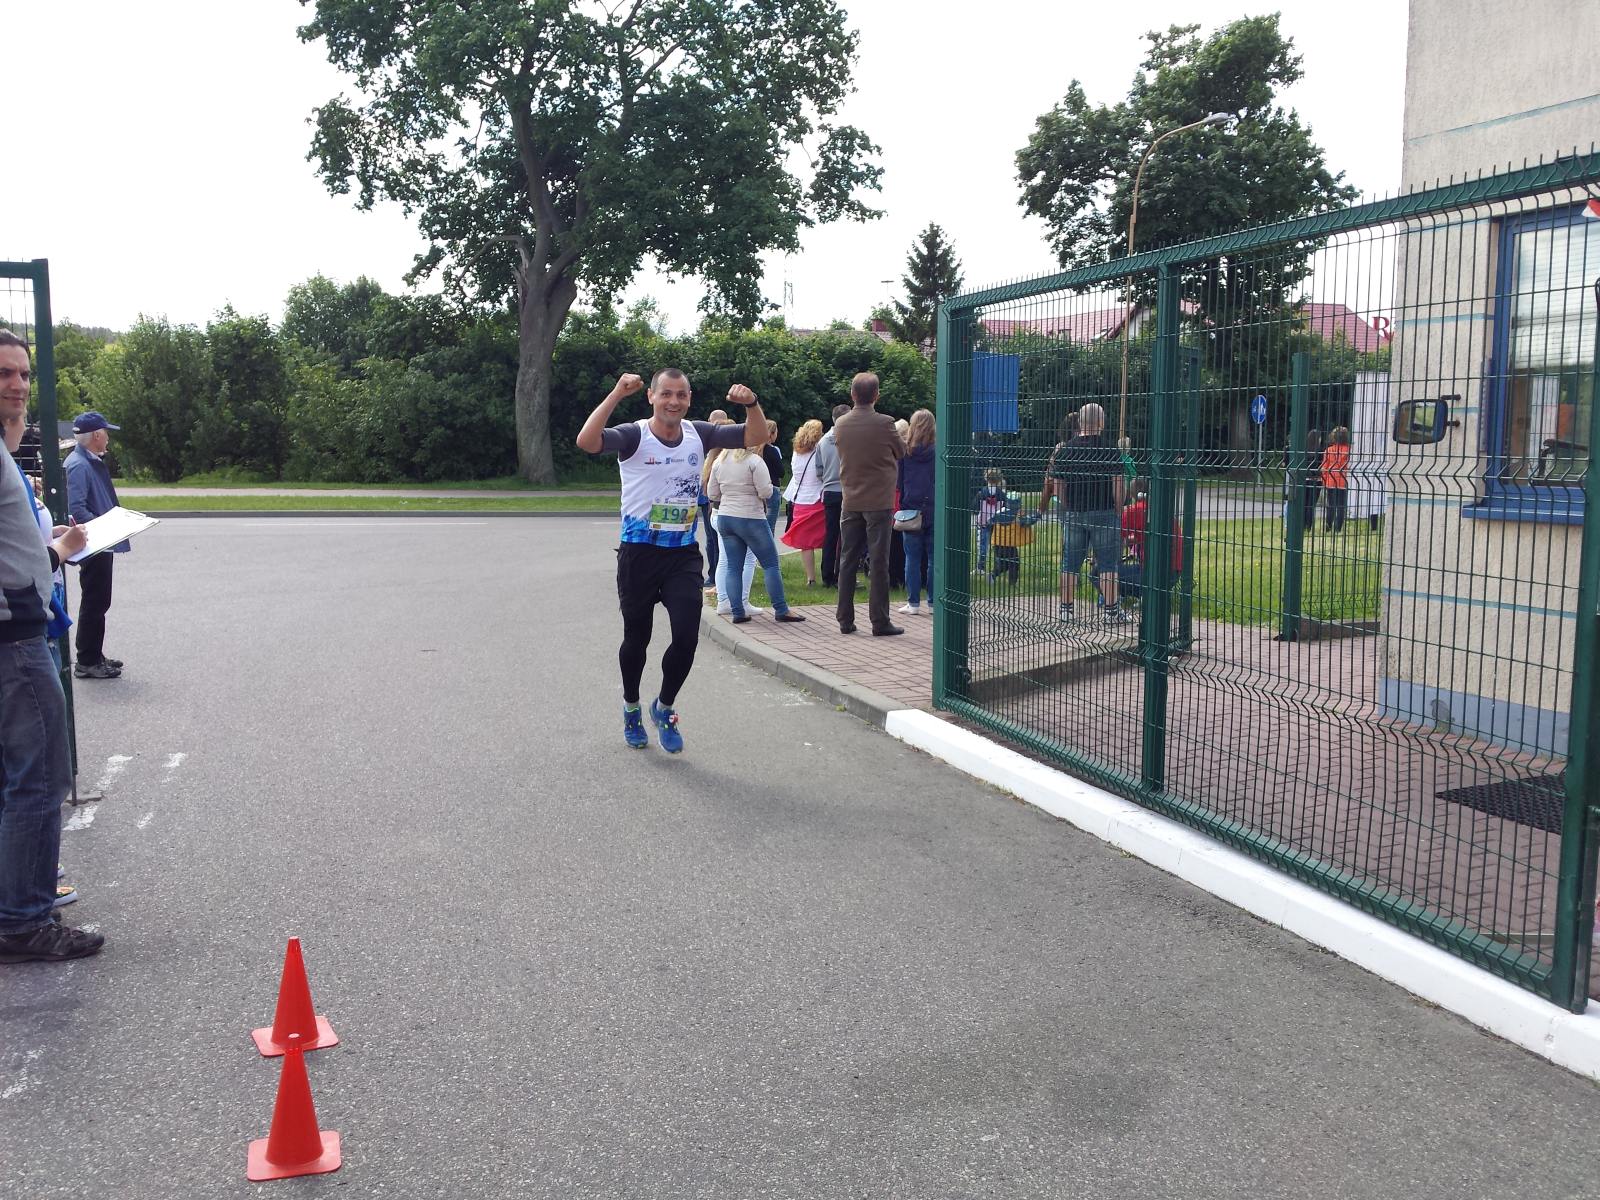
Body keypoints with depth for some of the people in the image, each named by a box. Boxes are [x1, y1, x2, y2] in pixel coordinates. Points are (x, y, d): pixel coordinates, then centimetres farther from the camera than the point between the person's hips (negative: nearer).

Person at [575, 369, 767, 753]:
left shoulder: (699, 434, 3)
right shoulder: (634, 436, -10)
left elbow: (756, 437, 2)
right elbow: (586, 442, -28)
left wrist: (752, 403, -17)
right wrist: (616, 395, -33)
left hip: (684, 555, 3)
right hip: (639, 553, -2)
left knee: (687, 637, -8)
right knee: (637, 637, 11)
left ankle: (664, 707, 20)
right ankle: (631, 707, 39)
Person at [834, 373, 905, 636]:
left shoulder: (840, 424, 0)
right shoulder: (884, 423, -12)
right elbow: (901, 452, 3)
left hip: (850, 503, 4)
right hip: (879, 501, -4)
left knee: (847, 562, 9)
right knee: (878, 563, 0)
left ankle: (845, 620, 12)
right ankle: (880, 622, 2)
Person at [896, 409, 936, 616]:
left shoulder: (904, 451, -3)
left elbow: (897, 481, 3)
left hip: (911, 510, 0)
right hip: (934, 510, 1)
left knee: (912, 558, 4)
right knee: (934, 558, 7)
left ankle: (913, 603, 4)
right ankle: (933, 602, 11)